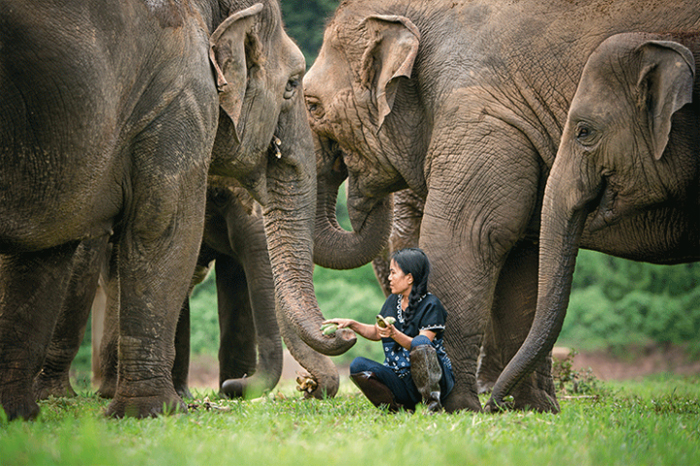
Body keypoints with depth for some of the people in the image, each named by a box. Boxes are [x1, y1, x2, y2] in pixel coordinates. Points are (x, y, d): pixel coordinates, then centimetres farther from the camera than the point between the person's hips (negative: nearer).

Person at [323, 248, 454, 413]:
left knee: (420, 343, -36)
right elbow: (376, 333, 25)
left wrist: (394, 334, -36)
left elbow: (420, 344, -21)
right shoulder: (392, 301, 11)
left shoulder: (430, 305, -9)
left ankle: (432, 401, -27)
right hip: (400, 381, 6)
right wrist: (352, 324, 11)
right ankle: (398, 410, -17)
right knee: (358, 365, -16)